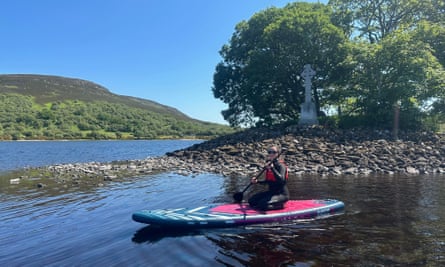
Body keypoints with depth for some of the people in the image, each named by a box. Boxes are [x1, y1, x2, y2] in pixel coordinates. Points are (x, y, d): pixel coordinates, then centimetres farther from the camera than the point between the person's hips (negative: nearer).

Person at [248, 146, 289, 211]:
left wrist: (272, 168, -38)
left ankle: (280, 206, -1)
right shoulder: (269, 164, 7)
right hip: (271, 192, 8)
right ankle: (275, 204, 11)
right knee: (251, 201, 1)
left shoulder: (281, 165, -15)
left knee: (263, 204, -27)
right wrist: (257, 181, 3)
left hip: (282, 194, -8)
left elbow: (281, 180, -33)